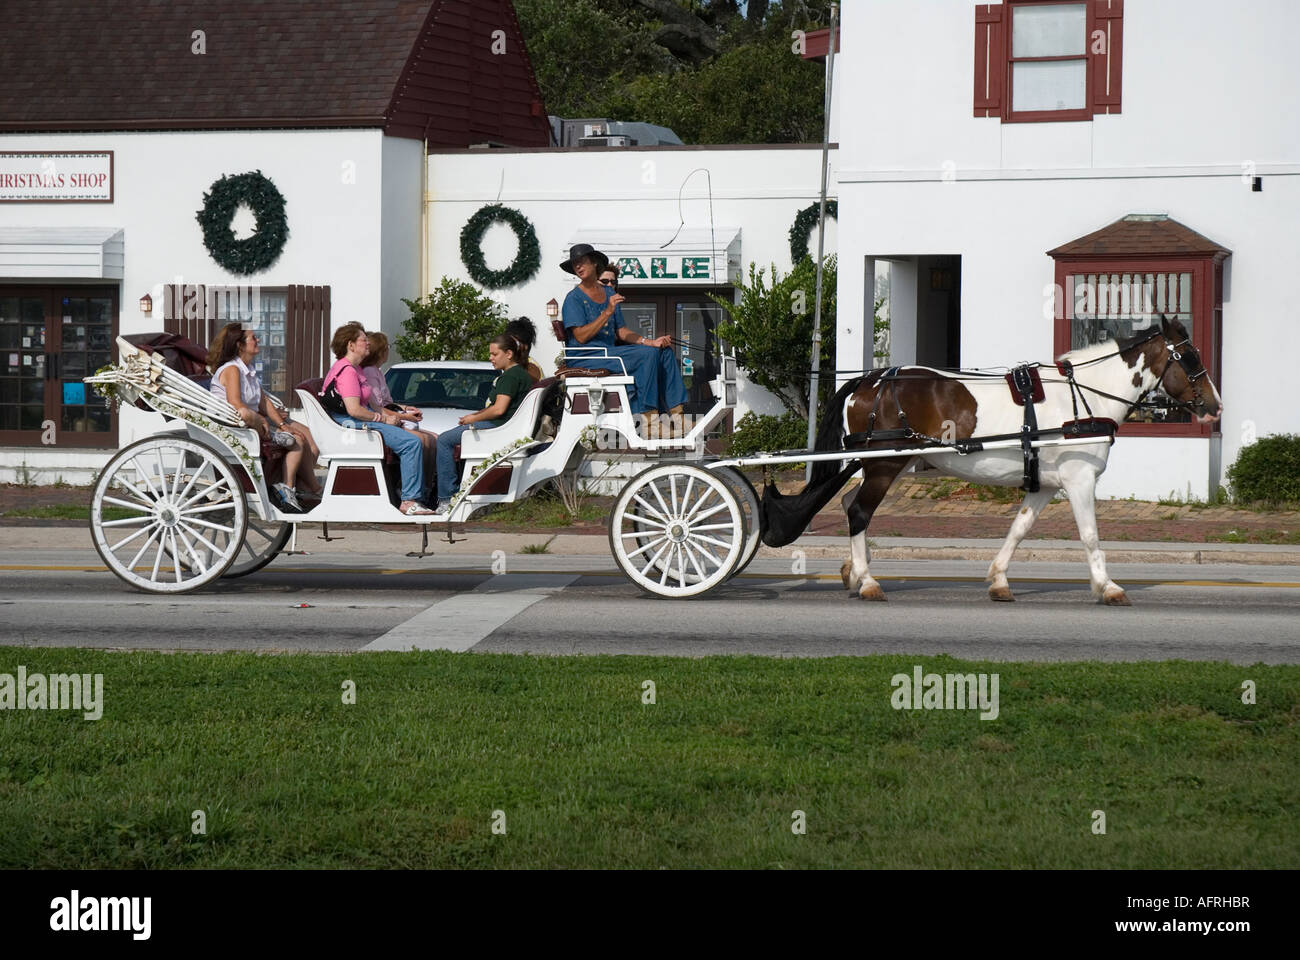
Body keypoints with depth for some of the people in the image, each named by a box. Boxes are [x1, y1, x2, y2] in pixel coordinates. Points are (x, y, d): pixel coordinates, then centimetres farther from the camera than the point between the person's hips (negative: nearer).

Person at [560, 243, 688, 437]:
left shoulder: (609, 294, 16)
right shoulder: (574, 298, -5)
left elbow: (622, 332, 15)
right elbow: (581, 336, -15)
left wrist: (650, 342, 0)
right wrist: (608, 312, -19)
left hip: (609, 352, 8)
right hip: (585, 359, -8)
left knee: (665, 351, 1)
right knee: (646, 355, -25)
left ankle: (676, 413, -6)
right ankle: (648, 419, -28)